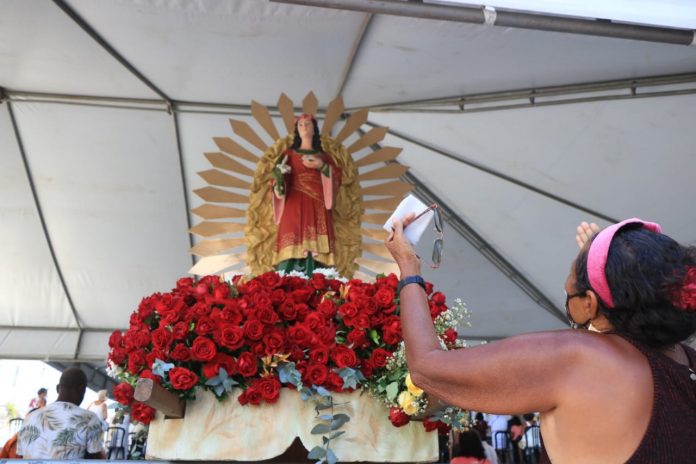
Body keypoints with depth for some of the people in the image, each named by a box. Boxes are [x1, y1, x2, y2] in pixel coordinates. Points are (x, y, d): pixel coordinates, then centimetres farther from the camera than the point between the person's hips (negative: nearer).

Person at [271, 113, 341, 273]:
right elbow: (281, 181, 5)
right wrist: (280, 173, -17)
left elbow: (338, 178, 8)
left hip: (317, 208, 2)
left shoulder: (323, 156, 21)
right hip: (294, 207, -1)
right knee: (293, 248, -14)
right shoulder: (289, 154, 17)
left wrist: (322, 166, -5)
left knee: (317, 251, -9)